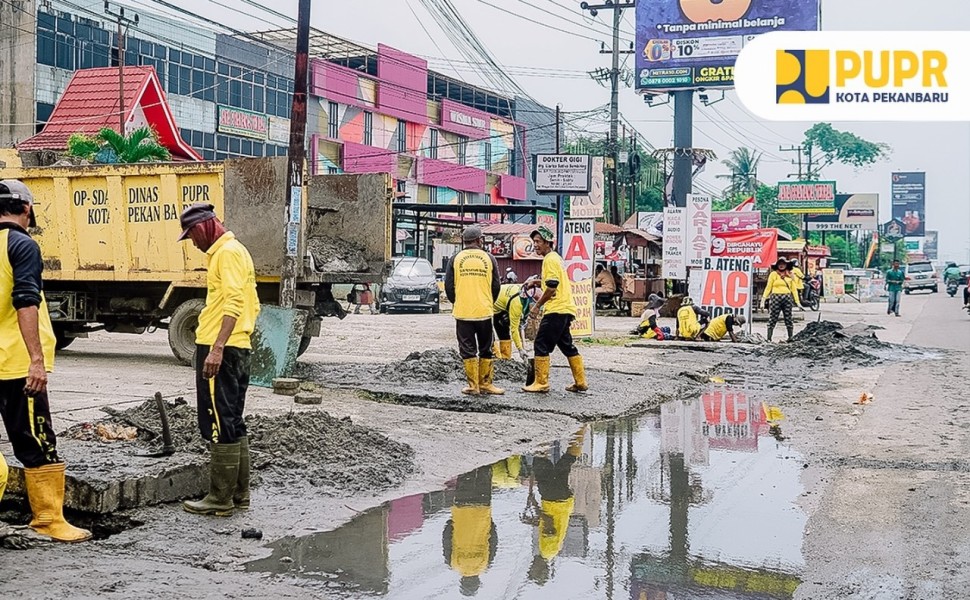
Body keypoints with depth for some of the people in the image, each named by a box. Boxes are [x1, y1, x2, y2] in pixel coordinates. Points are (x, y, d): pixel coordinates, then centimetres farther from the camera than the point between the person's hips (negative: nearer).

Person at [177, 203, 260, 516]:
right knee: (232, 423, 14)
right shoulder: (236, 251, 21)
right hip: (238, 349, 11)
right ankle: (239, 493, 19)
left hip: (220, 350, -11)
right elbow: (252, 305, 23)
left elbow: (234, 303, -21)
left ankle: (220, 498, -3)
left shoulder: (227, 252, -10)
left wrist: (217, 348, -26)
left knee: (218, 423, -7)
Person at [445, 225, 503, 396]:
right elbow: (496, 286, 5)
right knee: (486, 349, 11)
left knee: (468, 350, 6)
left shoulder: (456, 259, 0)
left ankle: (473, 386, 5)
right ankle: (485, 384, 12)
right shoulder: (489, 258, 1)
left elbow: (448, 286, 3)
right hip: (484, 311, 0)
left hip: (462, 312, 0)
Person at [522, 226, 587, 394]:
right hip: (565, 309, 10)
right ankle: (580, 382, 17)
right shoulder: (556, 257, 19)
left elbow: (552, 287, -18)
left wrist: (537, 306, -12)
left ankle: (541, 383, -6)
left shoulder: (550, 259, -12)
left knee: (542, 345, -7)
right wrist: (538, 283, 15)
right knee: (567, 346, 14)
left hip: (556, 310, -10)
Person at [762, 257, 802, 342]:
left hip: (787, 298, 2)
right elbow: (768, 287, 5)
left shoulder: (790, 275, 13)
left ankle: (790, 337, 12)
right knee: (772, 318, -4)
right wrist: (764, 298, -5)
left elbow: (794, 289, 13)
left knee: (788, 318, 5)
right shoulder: (773, 274, 5)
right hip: (775, 297, -2)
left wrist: (797, 301, 9)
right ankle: (769, 338, -4)